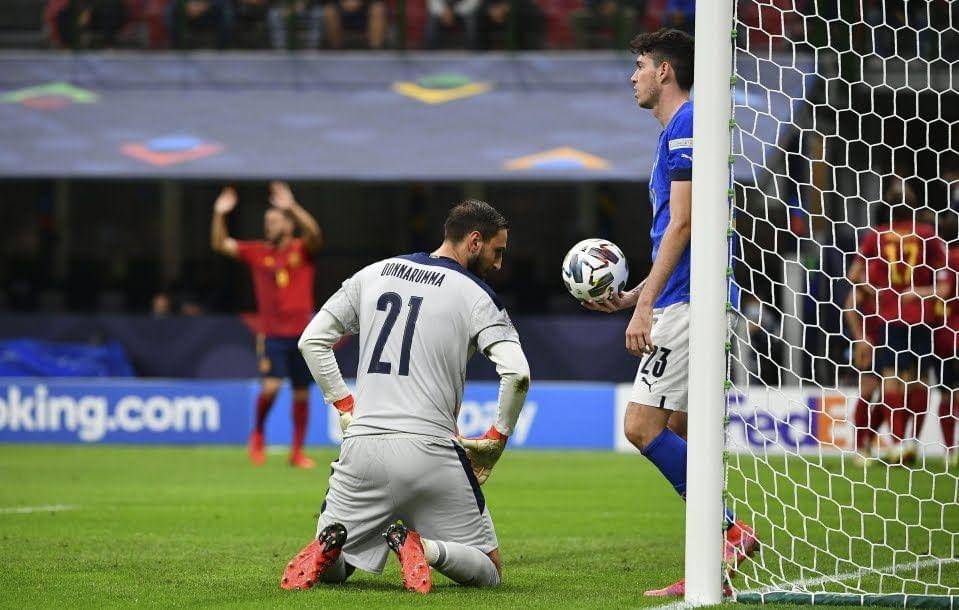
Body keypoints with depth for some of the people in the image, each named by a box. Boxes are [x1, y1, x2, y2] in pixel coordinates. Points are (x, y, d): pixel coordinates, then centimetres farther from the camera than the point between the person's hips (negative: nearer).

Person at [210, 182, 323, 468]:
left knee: (302, 393, 6)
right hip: (273, 334, 0)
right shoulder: (258, 253, 6)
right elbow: (220, 244, 1)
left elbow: (314, 234, -21)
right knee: (271, 385, -18)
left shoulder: (302, 250, 1)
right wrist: (219, 214, -13)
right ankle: (257, 434, 7)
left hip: (303, 332, 0)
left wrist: (292, 207, -32)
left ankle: (297, 452, 16)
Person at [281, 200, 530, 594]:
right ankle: (423, 548, -22)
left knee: (330, 570, 18)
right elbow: (516, 373, -14)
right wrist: (496, 439, 0)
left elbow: (312, 340, 16)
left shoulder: (373, 274, 13)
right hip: (431, 450, -3)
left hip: (363, 443, 3)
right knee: (488, 573, 8)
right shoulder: (475, 294, -1)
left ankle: (329, 546, -18)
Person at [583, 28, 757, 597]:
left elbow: (682, 224, -18)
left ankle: (730, 530, -15)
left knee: (643, 426, -14)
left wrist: (645, 305, -21)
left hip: (690, 304, -10)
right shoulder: (680, 130, 22)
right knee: (678, 436, 9)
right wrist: (631, 297, 21)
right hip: (685, 301, 10)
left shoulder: (685, 128, -10)